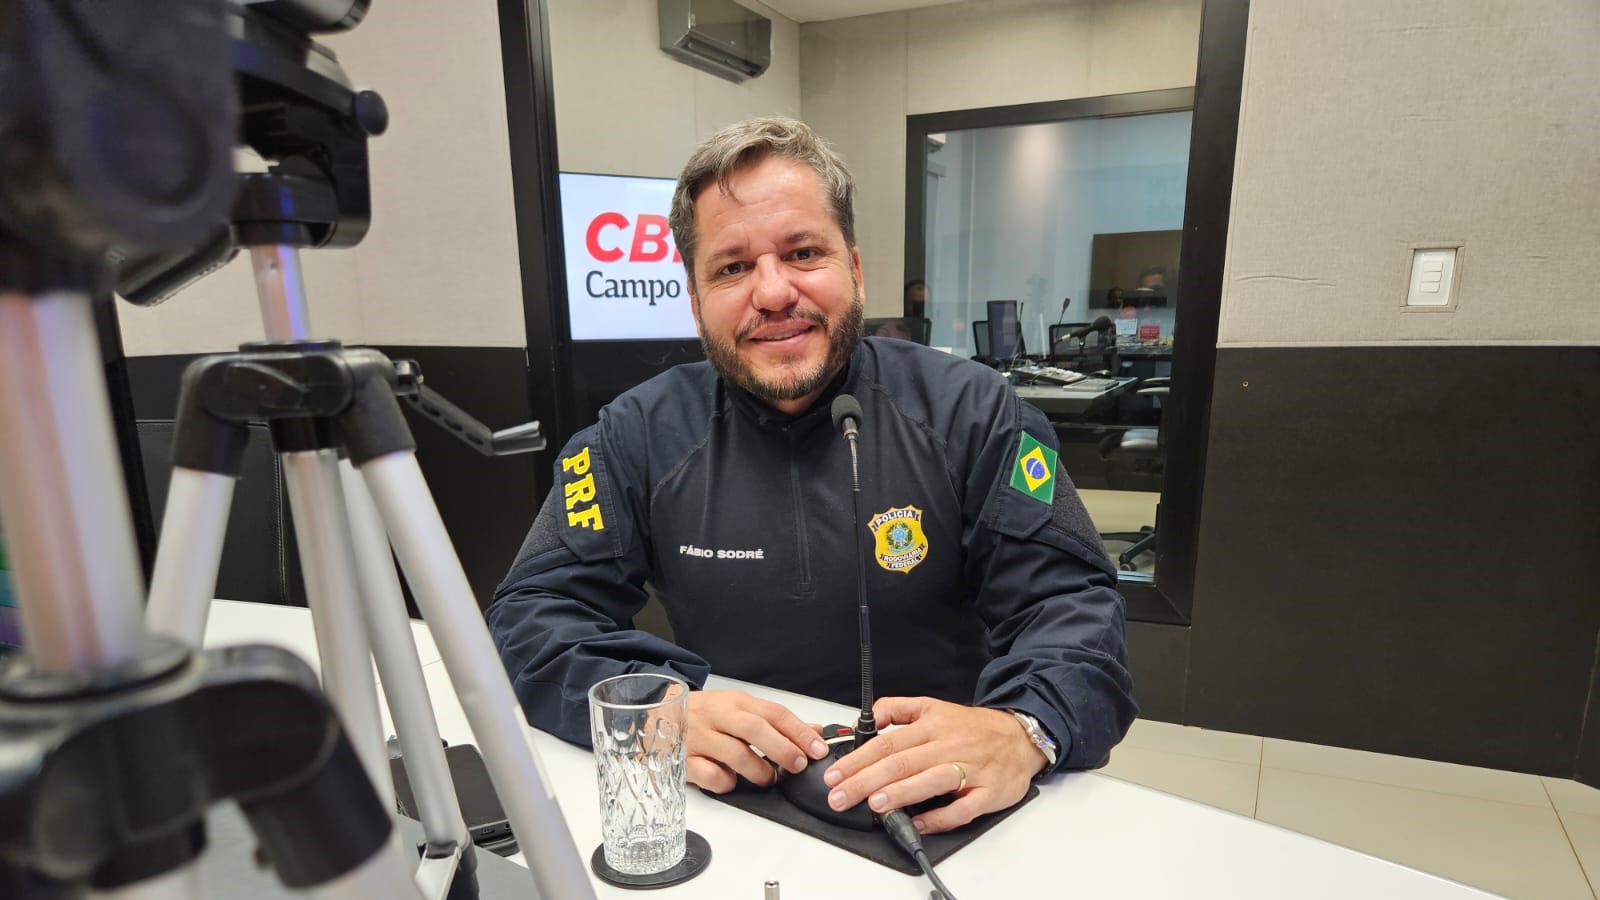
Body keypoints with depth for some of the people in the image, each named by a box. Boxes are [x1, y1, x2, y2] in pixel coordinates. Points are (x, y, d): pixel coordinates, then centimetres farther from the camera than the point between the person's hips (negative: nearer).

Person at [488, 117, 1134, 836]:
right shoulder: (640, 434, -4)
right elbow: (533, 613, -5)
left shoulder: (969, 411, -6)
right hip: (731, 805, 0)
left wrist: (1022, 730, -31)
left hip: (943, 812, 2)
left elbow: (1070, 600, -9)